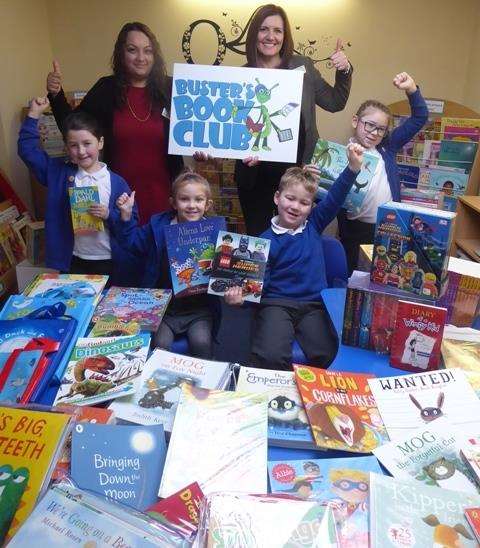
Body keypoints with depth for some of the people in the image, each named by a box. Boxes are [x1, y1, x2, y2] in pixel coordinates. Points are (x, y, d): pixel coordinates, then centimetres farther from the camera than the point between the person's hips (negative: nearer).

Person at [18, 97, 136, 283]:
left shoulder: (116, 182, -6)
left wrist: (109, 215, -22)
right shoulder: (59, 173, 3)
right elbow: (28, 149, 5)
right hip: (73, 262, 2)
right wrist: (34, 114, 1)